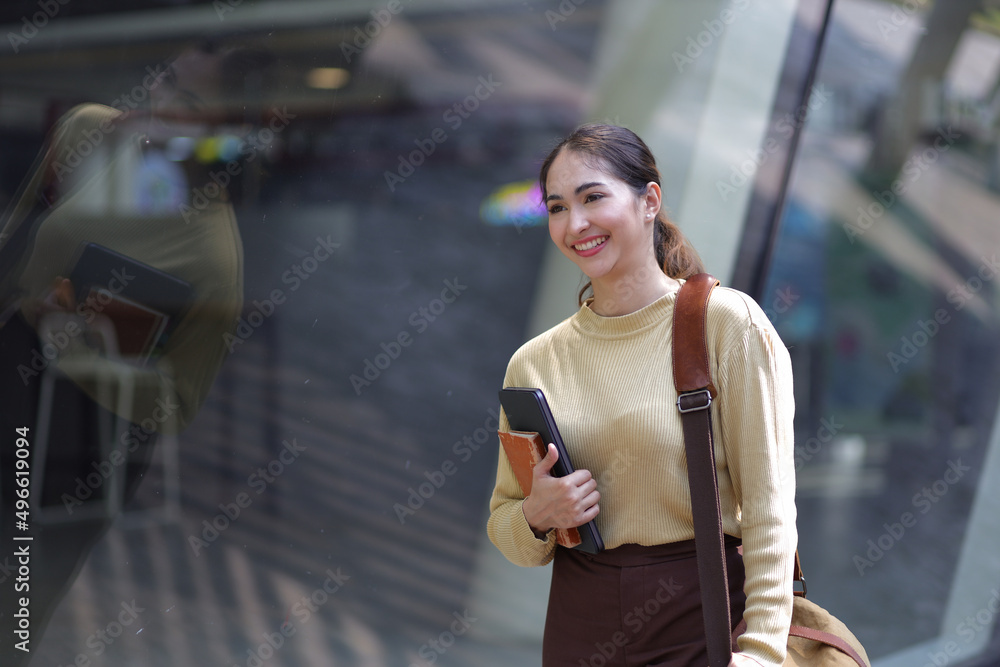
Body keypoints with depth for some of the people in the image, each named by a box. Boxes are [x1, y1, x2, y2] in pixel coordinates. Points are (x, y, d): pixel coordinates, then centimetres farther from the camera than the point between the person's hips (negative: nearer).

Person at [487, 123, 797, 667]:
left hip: (702, 621, -3)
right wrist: (536, 517, -11)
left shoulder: (726, 323, -8)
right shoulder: (535, 362, 3)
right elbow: (505, 531, 11)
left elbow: (766, 506, -10)